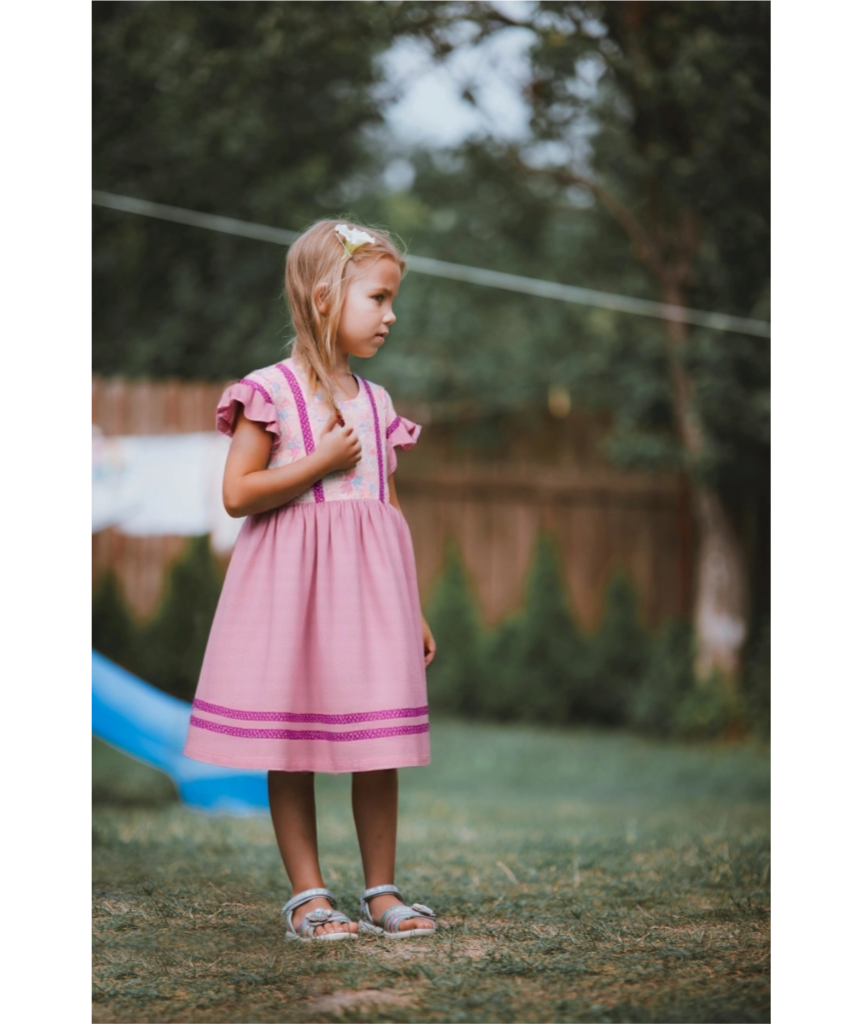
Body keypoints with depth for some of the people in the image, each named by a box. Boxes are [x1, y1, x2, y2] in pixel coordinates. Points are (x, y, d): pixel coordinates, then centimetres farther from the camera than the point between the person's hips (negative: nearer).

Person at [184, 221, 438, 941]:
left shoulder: (376, 403, 12)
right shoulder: (270, 392, -5)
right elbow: (238, 493, -10)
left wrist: (414, 608, 14)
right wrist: (321, 464, -15)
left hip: (369, 584, 5)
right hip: (292, 583, -5)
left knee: (380, 747, 3)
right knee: (290, 750, 1)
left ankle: (382, 890, 13)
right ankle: (308, 894, 9)